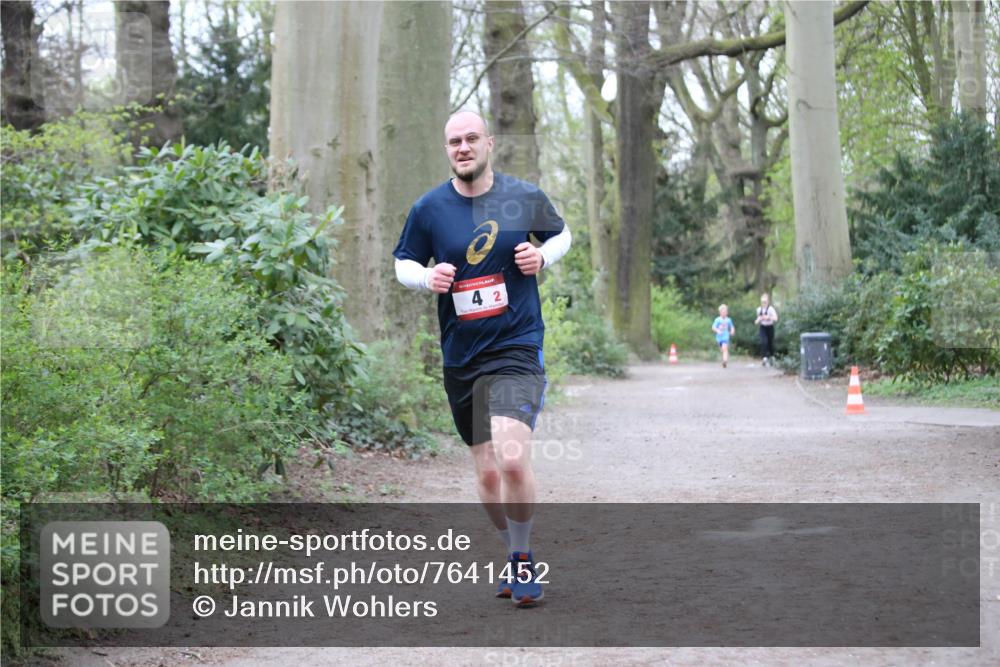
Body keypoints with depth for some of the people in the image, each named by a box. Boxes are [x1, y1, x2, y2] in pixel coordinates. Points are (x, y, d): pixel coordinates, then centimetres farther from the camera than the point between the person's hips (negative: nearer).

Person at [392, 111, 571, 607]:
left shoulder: (526, 198, -1)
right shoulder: (428, 208, 0)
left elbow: (561, 233, 18)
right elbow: (402, 263, 13)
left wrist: (542, 256, -4)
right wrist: (427, 277, -9)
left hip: (517, 347, -3)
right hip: (460, 357, 3)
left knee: (512, 458, -21)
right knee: (487, 473, 9)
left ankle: (523, 558, 0)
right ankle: (514, 555, 32)